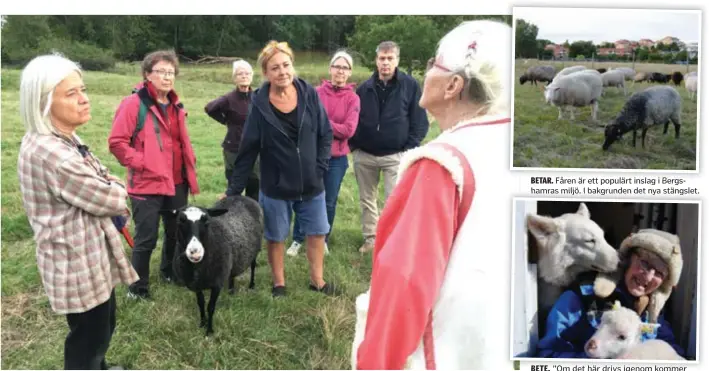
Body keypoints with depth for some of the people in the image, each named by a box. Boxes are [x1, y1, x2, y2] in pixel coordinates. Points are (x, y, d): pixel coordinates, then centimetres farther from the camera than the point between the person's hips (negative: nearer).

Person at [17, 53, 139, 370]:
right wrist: (115, 190, 0)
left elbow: (101, 182, 15)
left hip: (91, 257, 10)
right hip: (79, 264, -10)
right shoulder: (50, 154, -29)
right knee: (89, 335, 10)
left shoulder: (63, 140, 5)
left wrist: (110, 189, -5)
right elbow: (111, 198, -21)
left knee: (103, 325, 27)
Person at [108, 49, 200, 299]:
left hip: (177, 182, 7)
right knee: (146, 239, 1)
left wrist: (190, 167, 12)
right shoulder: (134, 104, -11)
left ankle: (170, 272, 41)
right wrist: (141, 164, -16)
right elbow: (117, 142, -14)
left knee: (177, 233, 18)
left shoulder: (176, 106, 11)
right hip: (147, 185, -7)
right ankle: (138, 288, 18)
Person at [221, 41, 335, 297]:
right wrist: (233, 189, -7)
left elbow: (326, 134, 2)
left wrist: (320, 167, -6)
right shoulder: (260, 104, -12)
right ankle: (279, 284, 33)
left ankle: (317, 280, 34)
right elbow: (248, 150, -7)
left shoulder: (309, 94, -7)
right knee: (276, 237, 12)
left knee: (317, 233, 14)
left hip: (311, 184, 2)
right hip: (275, 186, -2)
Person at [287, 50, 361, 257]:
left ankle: (323, 240, 27)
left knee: (329, 202, 10)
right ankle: (298, 239, 21)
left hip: (337, 158, 0)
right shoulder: (317, 92, -1)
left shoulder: (352, 99, -3)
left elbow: (349, 130, -12)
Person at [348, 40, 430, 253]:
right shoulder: (365, 88, 5)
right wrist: (354, 145, 2)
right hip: (364, 155, 4)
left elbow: (420, 121, -4)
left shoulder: (410, 86, -4)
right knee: (367, 200, 13)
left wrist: (410, 149, -10)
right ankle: (370, 238, 28)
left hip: (395, 155, -4)